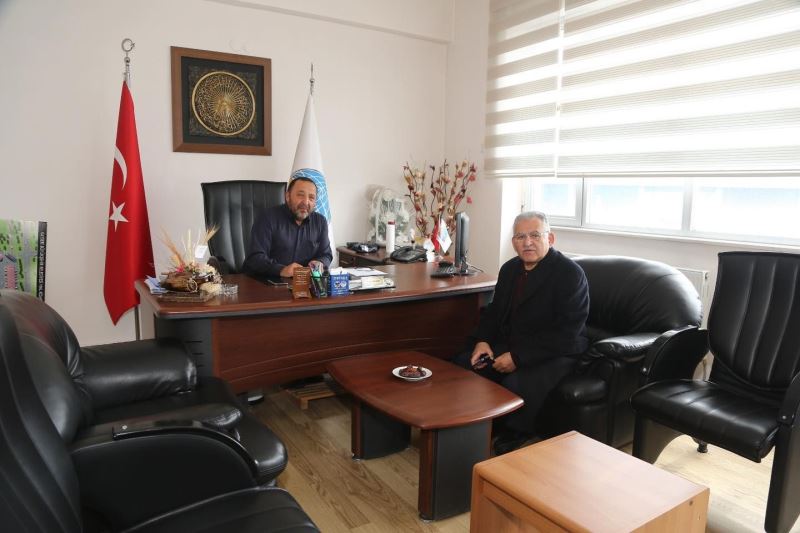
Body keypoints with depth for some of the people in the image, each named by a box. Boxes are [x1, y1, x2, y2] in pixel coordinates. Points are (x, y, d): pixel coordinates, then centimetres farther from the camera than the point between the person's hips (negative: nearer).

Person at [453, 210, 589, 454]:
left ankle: (513, 437, -4)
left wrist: (518, 357, -24)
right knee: (461, 365, -11)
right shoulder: (510, 269, 8)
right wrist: (483, 340, -4)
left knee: (516, 384, -34)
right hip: (509, 344, 7)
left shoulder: (570, 274, -14)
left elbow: (566, 334, -21)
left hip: (555, 353, -7)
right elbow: (494, 310, 17)